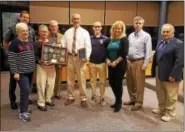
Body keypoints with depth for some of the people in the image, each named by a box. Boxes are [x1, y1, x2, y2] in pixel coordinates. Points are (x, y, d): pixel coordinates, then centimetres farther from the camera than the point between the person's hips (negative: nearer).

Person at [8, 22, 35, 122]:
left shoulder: (30, 42, 11)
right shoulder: (14, 43, -11)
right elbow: (11, 59, -14)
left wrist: (34, 67, 15)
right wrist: (14, 72, -17)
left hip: (30, 71, 7)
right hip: (21, 72, -7)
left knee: (26, 90, 13)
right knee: (25, 90, -12)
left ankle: (24, 107, 28)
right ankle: (23, 112, -2)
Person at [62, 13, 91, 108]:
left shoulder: (84, 32, 0)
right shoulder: (67, 32, 9)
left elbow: (88, 46, -6)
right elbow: (63, 45, 6)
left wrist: (87, 57, -20)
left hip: (80, 58, -3)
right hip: (70, 57, 4)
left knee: (81, 79, 0)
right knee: (70, 78, 12)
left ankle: (83, 98, 14)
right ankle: (71, 97, 27)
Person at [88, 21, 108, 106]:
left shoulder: (105, 39, 1)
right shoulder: (90, 38, 5)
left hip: (102, 63, -1)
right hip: (92, 63, 2)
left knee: (102, 81, 5)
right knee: (93, 80, 12)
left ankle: (102, 98, 17)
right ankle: (94, 95, 27)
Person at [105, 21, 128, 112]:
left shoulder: (124, 39, -5)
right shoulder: (110, 40, 11)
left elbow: (124, 53, -14)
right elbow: (106, 51, 13)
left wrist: (116, 62, -17)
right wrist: (107, 59, -4)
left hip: (120, 65, -6)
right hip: (111, 65, 6)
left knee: (118, 83, 0)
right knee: (111, 82, 9)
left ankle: (119, 103, 19)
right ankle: (117, 100, 30)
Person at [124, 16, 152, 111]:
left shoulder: (146, 36, -6)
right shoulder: (130, 35, 11)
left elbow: (148, 51, -10)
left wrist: (145, 64, -15)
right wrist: (125, 60, 8)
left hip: (139, 62, -6)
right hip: (129, 61, 6)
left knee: (139, 83, 2)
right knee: (129, 82, 14)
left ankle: (138, 102, 16)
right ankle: (132, 99, 31)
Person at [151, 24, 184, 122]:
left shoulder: (178, 44, -15)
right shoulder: (160, 43, 9)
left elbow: (180, 61, -21)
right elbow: (156, 57, 12)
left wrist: (173, 75, -24)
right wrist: (154, 70, 8)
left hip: (170, 75, -7)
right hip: (159, 73, 8)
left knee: (170, 96, 9)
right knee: (160, 93, 21)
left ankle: (170, 113, 25)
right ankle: (161, 109, 40)